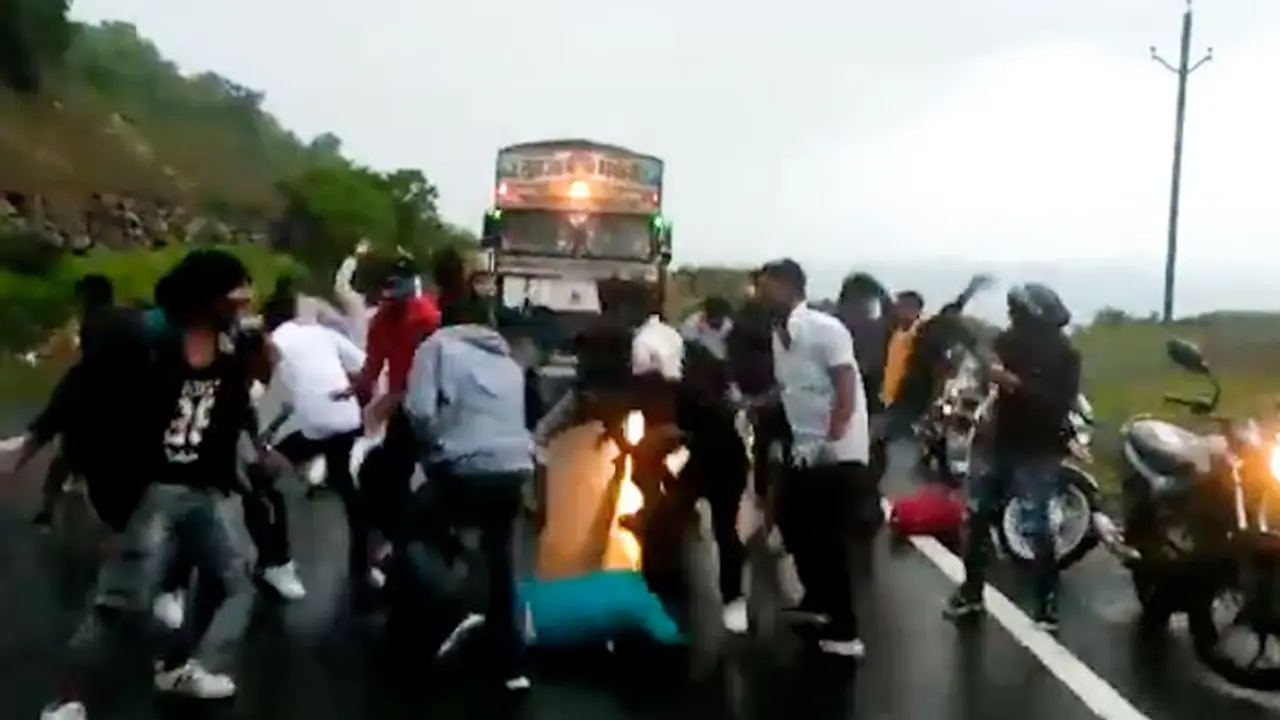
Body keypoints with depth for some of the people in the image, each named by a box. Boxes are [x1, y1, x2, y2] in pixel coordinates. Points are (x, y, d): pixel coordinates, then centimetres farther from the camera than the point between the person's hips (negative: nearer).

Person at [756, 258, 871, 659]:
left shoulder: (826, 329, -15)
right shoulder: (778, 334, 8)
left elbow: (846, 392, -19)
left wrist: (829, 444, -25)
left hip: (838, 452, -8)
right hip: (805, 450, 8)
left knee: (831, 539, -6)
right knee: (792, 521, 16)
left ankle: (844, 632, 4)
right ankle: (819, 600, 35)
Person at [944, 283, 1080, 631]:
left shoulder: (1063, 353, -12)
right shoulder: (1011, 340, 4)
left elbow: (1059, 403, -24)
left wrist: (1014, 382, -29)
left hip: (1038, 450, -6)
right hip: (1002, 442, 6)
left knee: (1037, 527, -7)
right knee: (979, 515, 11)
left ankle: (1048, 602, 4)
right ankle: (972, 590, 24)